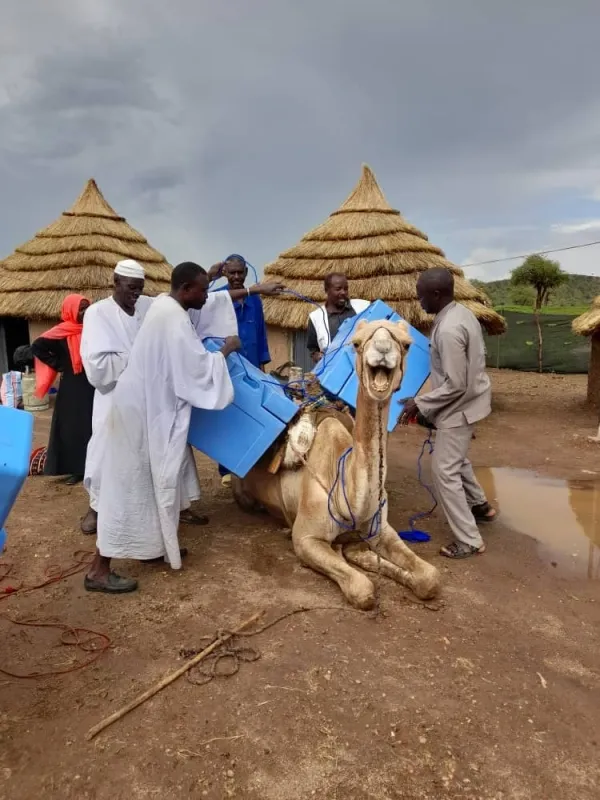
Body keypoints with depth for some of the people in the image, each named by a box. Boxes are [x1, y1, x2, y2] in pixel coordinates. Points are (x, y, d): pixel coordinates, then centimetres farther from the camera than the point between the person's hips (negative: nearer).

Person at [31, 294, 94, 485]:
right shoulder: (62, 332, -7)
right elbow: (38, 347, -7)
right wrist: (58, 365, -7)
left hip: (93, 386, 4)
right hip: (72, 388, -4)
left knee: (94, 426, 8)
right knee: (72, 428, 2)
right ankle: (75, 470, 11)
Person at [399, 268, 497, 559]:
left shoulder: (448, 330, -29)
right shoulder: (462, 312, 3)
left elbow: (454, 385, -27)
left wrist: (419, 403, -20)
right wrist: (436, 353, 17)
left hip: (460, 406, -10)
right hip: (470, 399, 10)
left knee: (444, 471, -4)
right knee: (455, 458, 27)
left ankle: (469, 541, 5)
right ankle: (480, 505, 46)